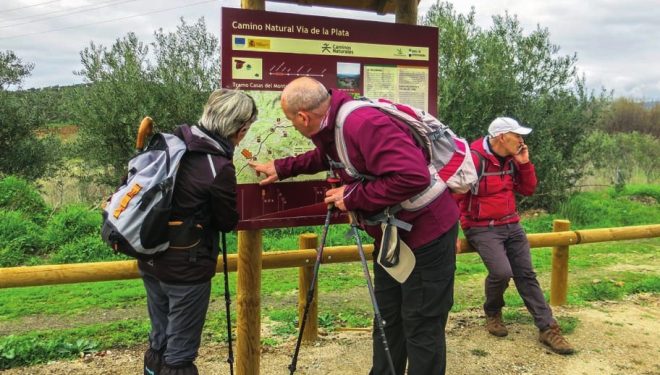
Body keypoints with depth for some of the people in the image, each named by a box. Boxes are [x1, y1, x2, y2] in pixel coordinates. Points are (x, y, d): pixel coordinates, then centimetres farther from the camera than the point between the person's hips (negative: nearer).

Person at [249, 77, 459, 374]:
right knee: (387, 319, 20)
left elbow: (413, 176, -37)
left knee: (420, 327, 3)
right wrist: (282, 168, 21)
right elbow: (326, 157, 26)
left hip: (426, 232, -9)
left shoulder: (364, 123, -30)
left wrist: (354, 196, -27)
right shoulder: (331, 126, 1)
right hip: (392, 234, 10)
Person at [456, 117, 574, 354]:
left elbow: (528, 190, 14)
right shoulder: (475, 159, -18)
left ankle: (548, 329, 6)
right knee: (502, 272, -23)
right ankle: (492, 313, 7)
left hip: (511, 225, 7)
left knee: (526, 275, 2)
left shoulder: (510, 159, 7)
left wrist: (524, 163, -1)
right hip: (482, 228, -7)